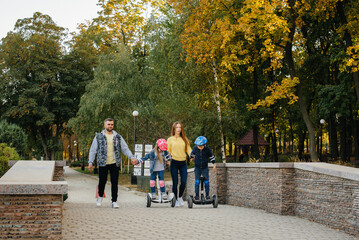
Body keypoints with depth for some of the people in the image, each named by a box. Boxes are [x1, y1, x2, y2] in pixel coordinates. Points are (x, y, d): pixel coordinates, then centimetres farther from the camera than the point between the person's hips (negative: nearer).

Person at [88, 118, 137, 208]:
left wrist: (132, 157, -7)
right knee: (102, 181, 5)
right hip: (103, 163, -1)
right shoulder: (99, 136, 5)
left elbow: (125, 149, 8)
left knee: (115, 183, -1)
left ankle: (114, 201, 7)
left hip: (115, 163, 1)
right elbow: (93, 150, 5)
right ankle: (100, 196, 33)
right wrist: (90, 162, -3)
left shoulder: (118, 137, 9)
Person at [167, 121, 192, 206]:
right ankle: (176, 199, 15)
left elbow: (188, 149, 4)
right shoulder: (170, 139, 5)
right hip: (174, 163, -2)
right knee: (175, 183, 0)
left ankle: (180, 196, 21)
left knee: (184, 182, -4)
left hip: (183, 163, 2)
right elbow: (168, 151, 3)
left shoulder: (184, 139, 11)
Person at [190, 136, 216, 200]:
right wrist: (192, 158, 30)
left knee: (206, 181, -3)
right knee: (197, 181, -8)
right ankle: (197, 195, 1)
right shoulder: (195, 148, -9)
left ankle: (207, 195, 10)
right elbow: (193, 153, 14)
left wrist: (214, 164, 2)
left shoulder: (207, 149, -11)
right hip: (197, 168, 0)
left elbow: (211, 156, 3)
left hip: (205, 168, 0)